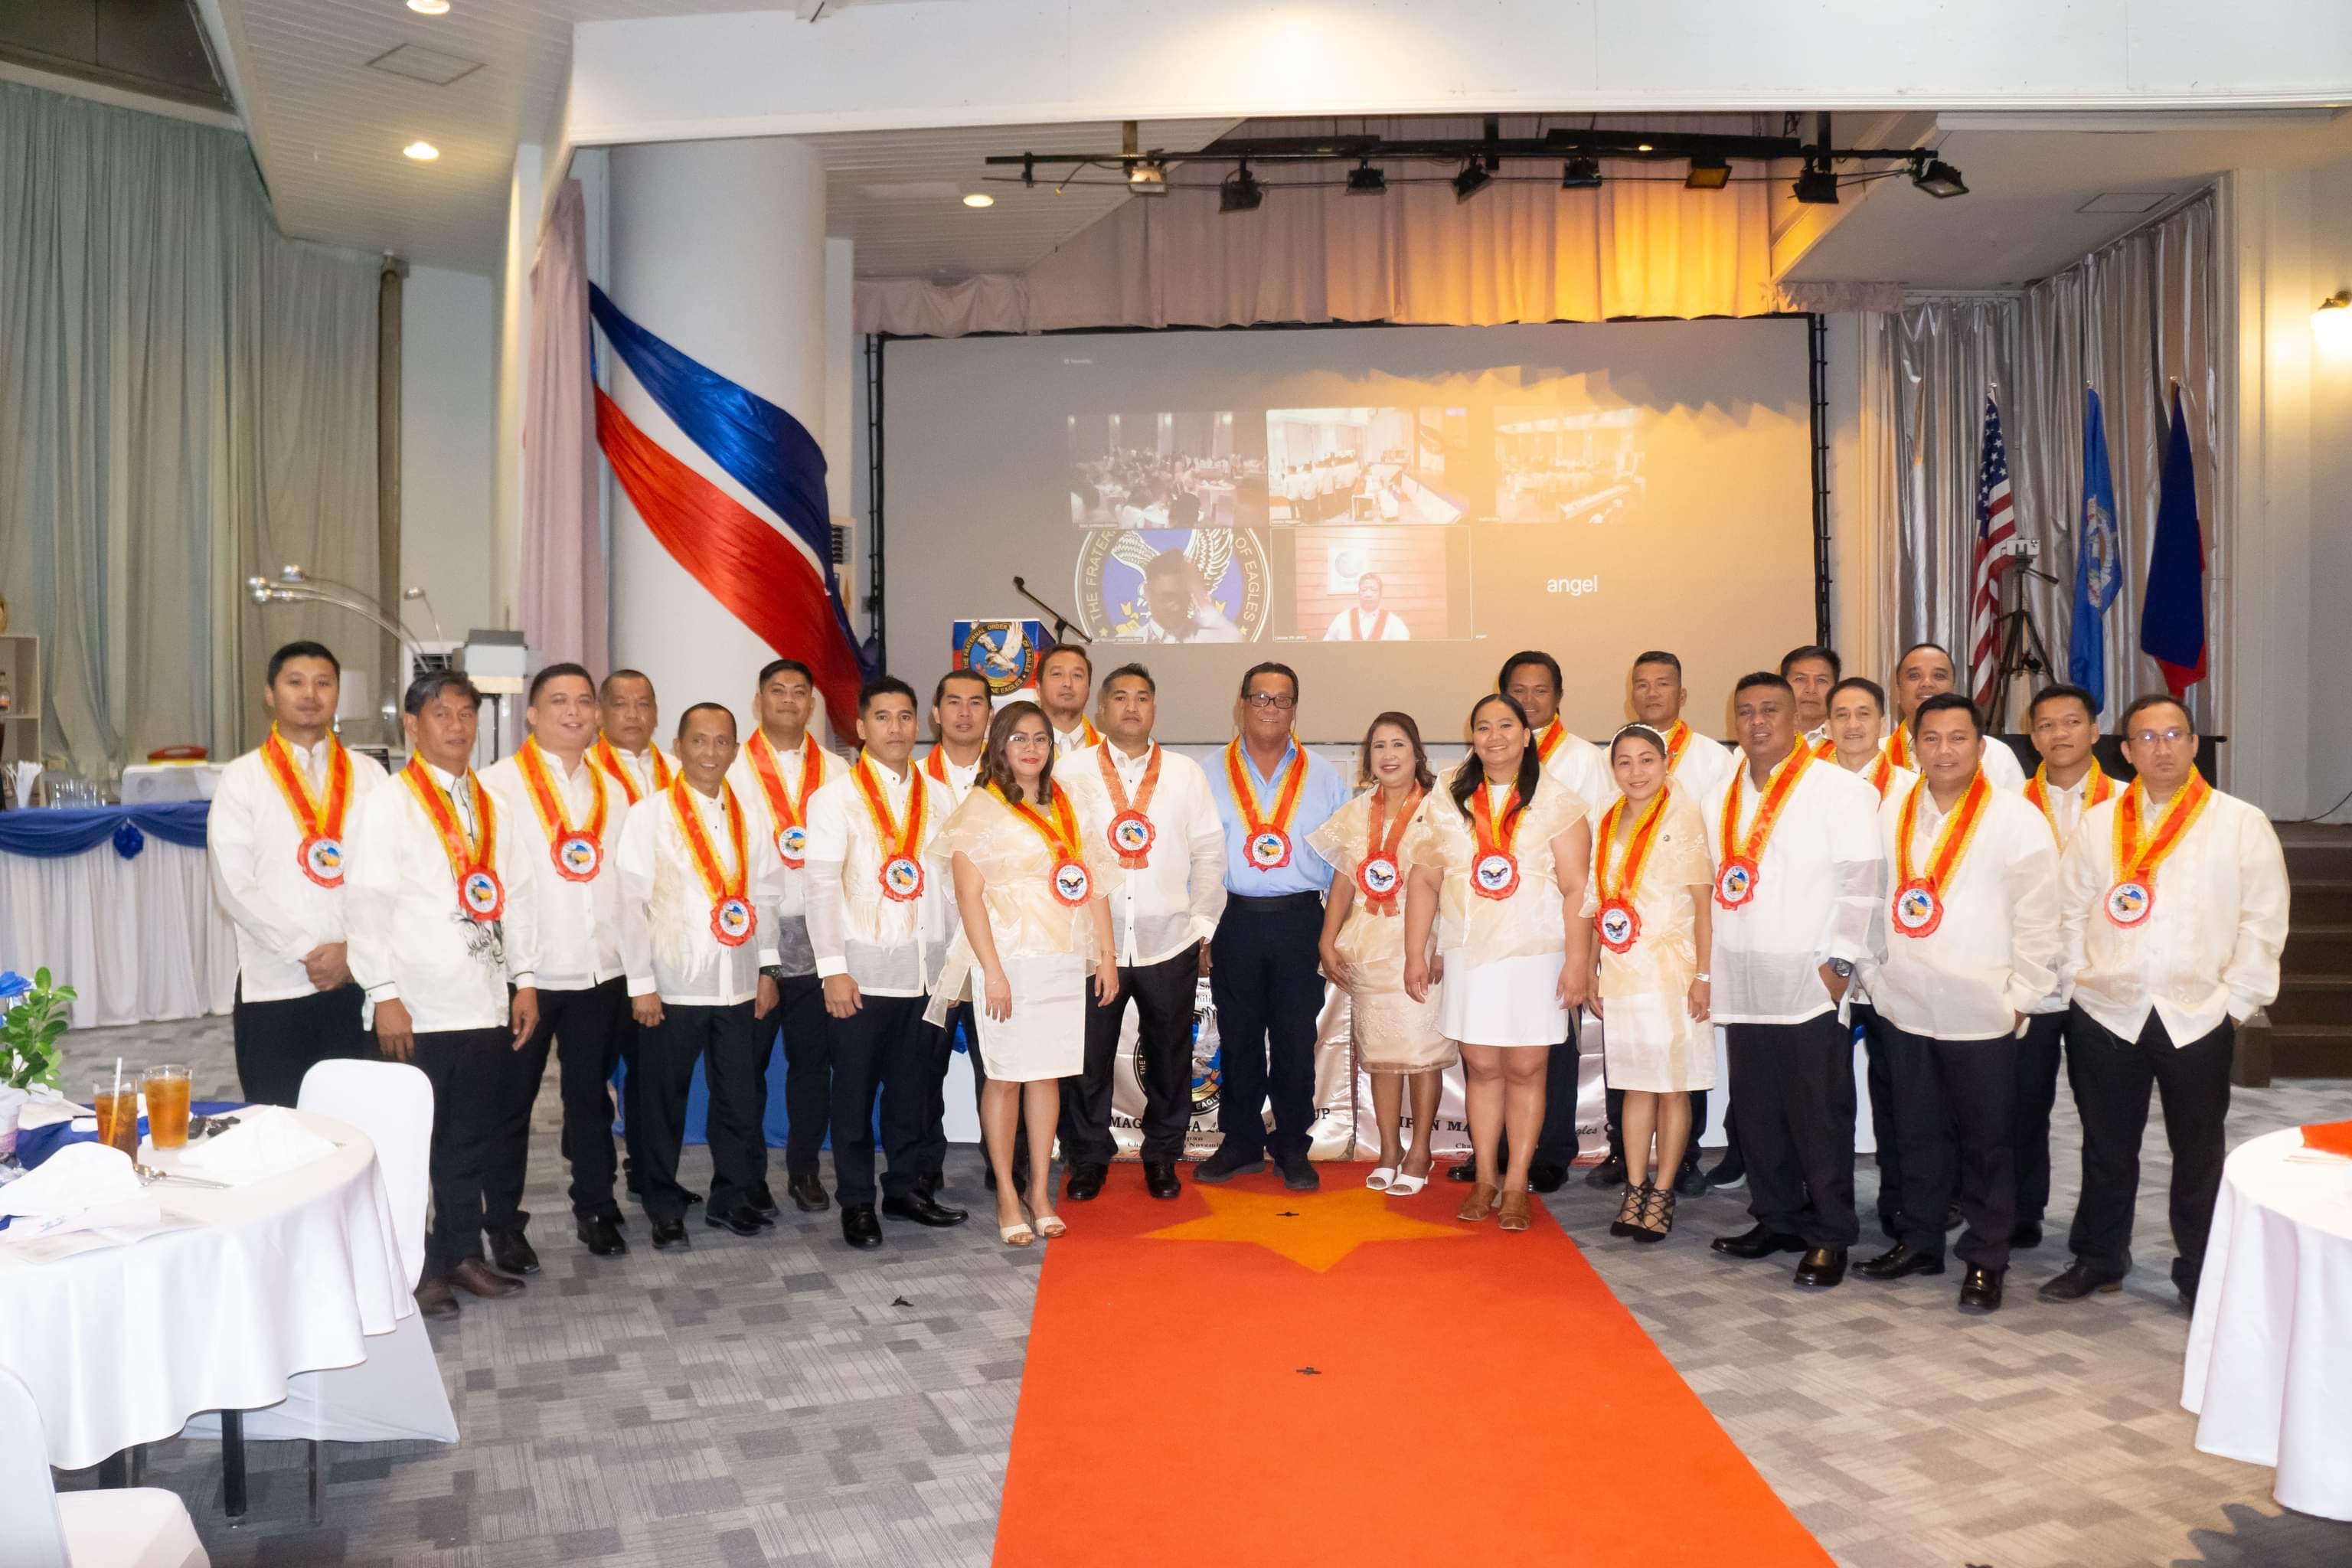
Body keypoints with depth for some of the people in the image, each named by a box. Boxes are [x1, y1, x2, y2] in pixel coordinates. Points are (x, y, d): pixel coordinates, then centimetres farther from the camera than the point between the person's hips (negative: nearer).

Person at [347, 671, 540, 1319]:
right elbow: (368, 904, -10)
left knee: (474, 1138, 12)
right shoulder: (388, 804, -5)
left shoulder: (491, 805, 12)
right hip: (418, 1010, -5)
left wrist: (525, 980, 8)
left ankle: (463, 1253, 24)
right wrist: (384, 995, -15)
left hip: (485, 1004, 5)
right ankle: (418, 1268, 15)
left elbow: (517, 894, 13)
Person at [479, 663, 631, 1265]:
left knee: (590, 1096, 15)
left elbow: (625, 878, 12)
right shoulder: (499, 783, -6)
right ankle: (503, 1223, 20)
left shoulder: (611, 791, 12)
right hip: (525, 972, -4)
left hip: (600, 970, 4)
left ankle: (595, 1208, 28)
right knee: (511, 1102, 8)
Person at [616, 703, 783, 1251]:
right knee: (664, 1102, 6)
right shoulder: (649, 814, -5)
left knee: (740, 1097, 9)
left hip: (738, 986, 3)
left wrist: (766, 970, 8)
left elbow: (766, 895, 11)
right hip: (673, 986, -3)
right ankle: (665, 1210, 20)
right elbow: (631, 901, -7)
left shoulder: (748, 816, 7)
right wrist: (640, 983, -9)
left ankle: (732, 1197, 25)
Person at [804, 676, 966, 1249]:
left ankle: (909, 1187, 24)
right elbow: (822, 886, -6)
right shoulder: (835, 798, -1)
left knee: (917, 1086, 9)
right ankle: (857, 1202, 16)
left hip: (926, 968, 3)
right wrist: (833, 969, -12)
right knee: (856, 1089, 5)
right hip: (863, 970, -3)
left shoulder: (939, 798, 10)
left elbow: (954, 880, 10)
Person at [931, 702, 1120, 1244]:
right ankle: (1007, 1197, 12)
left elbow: (1094, 885, 12)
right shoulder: (981, 808, -3)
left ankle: (1040, 1189, 19)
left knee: (1048, 1073, 8)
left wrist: (1107, 954, 5)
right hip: (1010, 960, -4)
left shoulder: (1069, 808, 12)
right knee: (1006, 1076, 2)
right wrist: (992, 971, -14)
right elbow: (969, 896, -9)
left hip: (1065, 960, 4)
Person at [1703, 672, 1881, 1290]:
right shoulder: (1719, 799, 14)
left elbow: (1859, 883, -8)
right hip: (1742, 985, 6)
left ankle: (1829, 1237, 8)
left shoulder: (1840, 790, -4)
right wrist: (1707, 970, 12)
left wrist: (1839, 961, -13)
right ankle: (1777, 1220, 22)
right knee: (1757, 1112, 10)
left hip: (1810, 984, -6)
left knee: (1819, 1115, -1)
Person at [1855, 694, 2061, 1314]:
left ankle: (1985, 1261, 17)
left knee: (1986, 1141, 5)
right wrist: (1876, 973, 8)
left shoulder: (2017, 820, -8)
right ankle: (1919, 1241, 28)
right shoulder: (1893, 814, 6)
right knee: (1919, 1134, 15)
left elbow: (2037, 918, -7)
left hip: (1981, 1011, -4)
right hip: (1906, 1005, 4)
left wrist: (2020, 997, -8)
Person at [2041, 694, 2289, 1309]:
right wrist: (2083, 978, 0)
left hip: (2197, 1020, -2)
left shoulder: (2242, 824, 0)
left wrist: (2235, 1000, -6)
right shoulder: (2098, 823, 6)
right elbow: (2072, 910, 8)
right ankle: (2097, 1259, 25)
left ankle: (2202, 1276, 21)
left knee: (2198, 1154, 8)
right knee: (2106, 1147, 12)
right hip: (2106, 1015, 2)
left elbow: (2263, 921, -2)